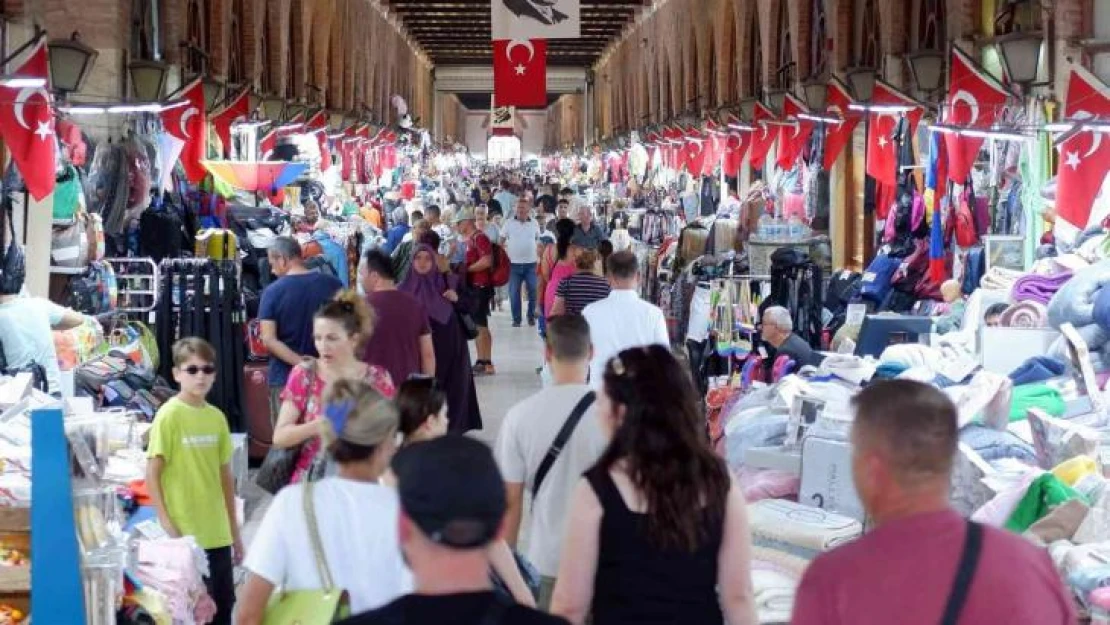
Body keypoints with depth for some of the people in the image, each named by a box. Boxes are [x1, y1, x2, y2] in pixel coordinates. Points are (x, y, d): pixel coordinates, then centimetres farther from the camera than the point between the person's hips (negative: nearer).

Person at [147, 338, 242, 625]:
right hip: (185, 535, -6)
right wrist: (167, 525, -15)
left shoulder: (217, 417, 7)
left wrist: (235, 530, 15)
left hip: (218, 533, 6)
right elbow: (152, 475, -9)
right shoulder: (169, 415, -9)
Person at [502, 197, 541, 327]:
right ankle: (516, 319, 9)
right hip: (514, 263, -1)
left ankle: (531, 317, 14)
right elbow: (501, 241, 5)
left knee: (533, 291, 1)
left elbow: (539, 240, 13)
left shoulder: (534, 224, 4)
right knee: (514, 293, 0)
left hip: (531, 263, 1)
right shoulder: (509, 223, 0)